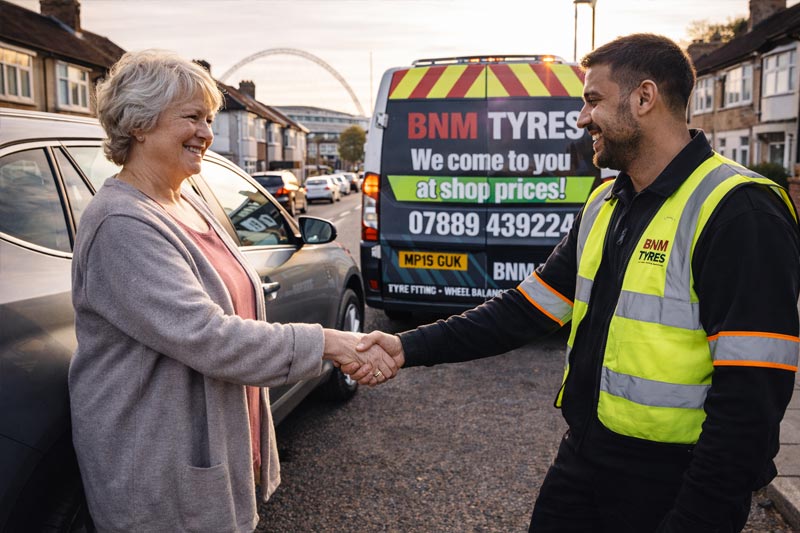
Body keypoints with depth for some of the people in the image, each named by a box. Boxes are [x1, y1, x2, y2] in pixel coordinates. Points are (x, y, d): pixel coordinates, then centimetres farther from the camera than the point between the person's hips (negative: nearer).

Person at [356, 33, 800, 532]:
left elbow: (751, 399, -22)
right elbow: (527, 308, 5)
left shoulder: (739, 213, -19)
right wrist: (411, 347, -4)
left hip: (670, 491, -6)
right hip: (583, 457, 7)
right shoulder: (604, 205, 6)